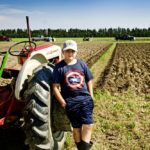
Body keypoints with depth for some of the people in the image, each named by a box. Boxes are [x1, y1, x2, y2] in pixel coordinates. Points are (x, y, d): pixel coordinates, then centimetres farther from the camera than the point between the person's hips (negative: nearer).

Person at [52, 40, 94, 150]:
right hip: (70, 102, -2)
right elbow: (55, 87, -6)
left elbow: (89, 81, 12)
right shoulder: (59, 67, -5)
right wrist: (63, 103, -8)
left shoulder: (82, 64, 5)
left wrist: (91, 97, 6)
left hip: (85, 99, 2)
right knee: (76, 128, 8)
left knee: (88, 125, -7)